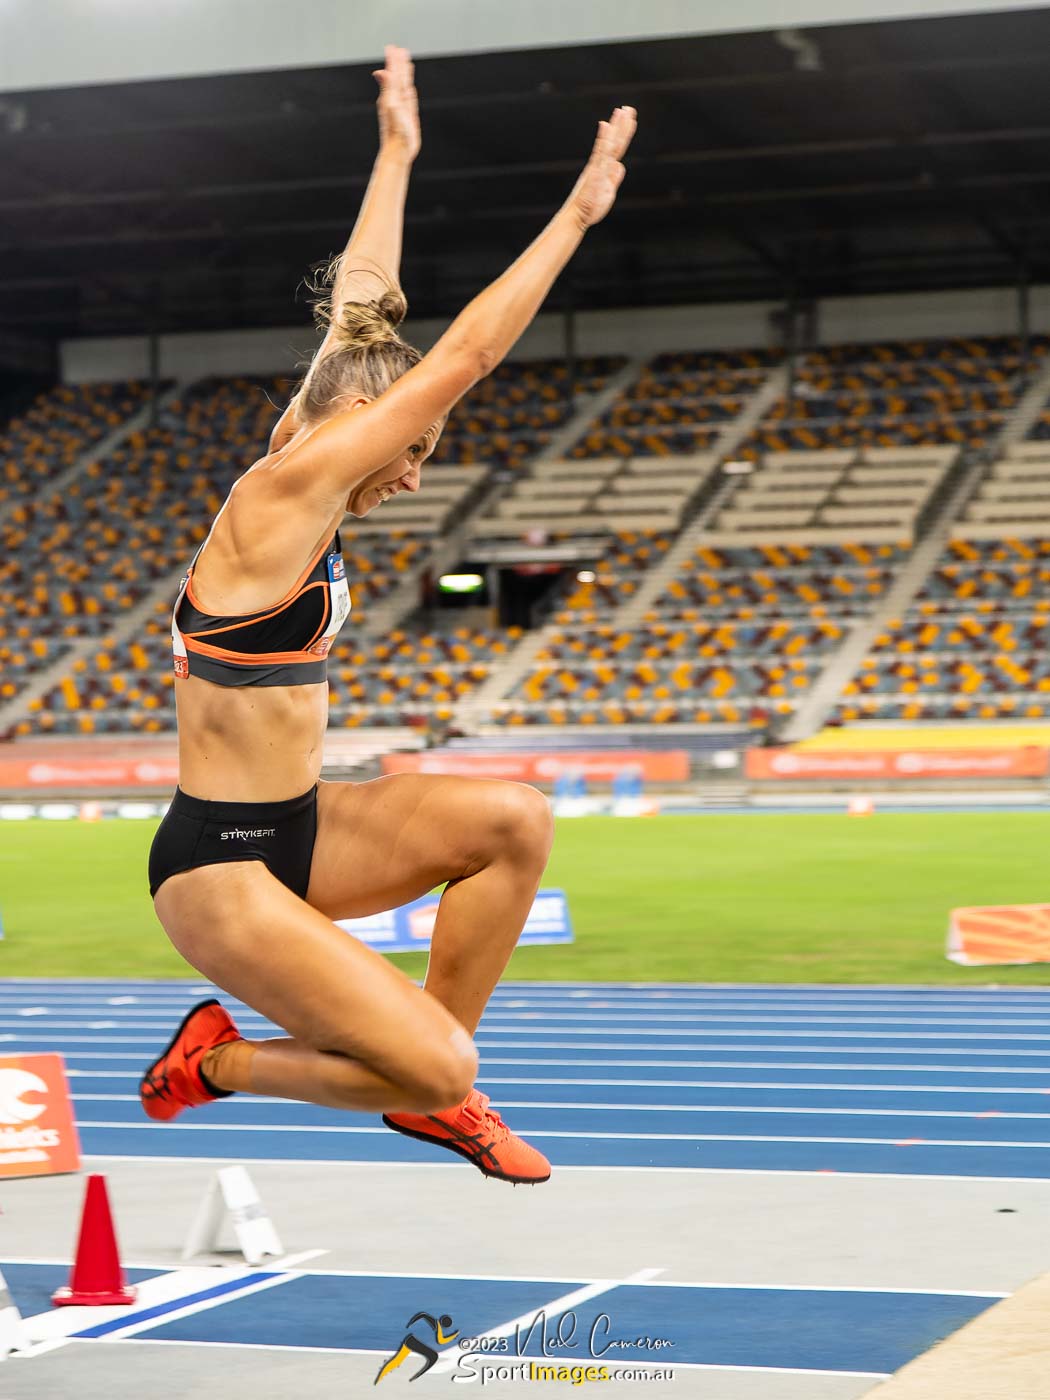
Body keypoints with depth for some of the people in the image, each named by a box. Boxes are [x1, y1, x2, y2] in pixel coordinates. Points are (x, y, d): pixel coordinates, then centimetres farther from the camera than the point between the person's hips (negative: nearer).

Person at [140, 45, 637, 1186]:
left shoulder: (306, 498, 7)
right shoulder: (280, 499, -17)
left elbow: (359, 312, 18)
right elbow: (462, 357, -17)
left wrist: (396, 157, 26)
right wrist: (577, 213, -12)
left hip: (293, 833, 10)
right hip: (219, 869, -10)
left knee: (514, 820, 3)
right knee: (437, 1067, -14)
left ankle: (431, 1095, 13)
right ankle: (215, 1063, 9)